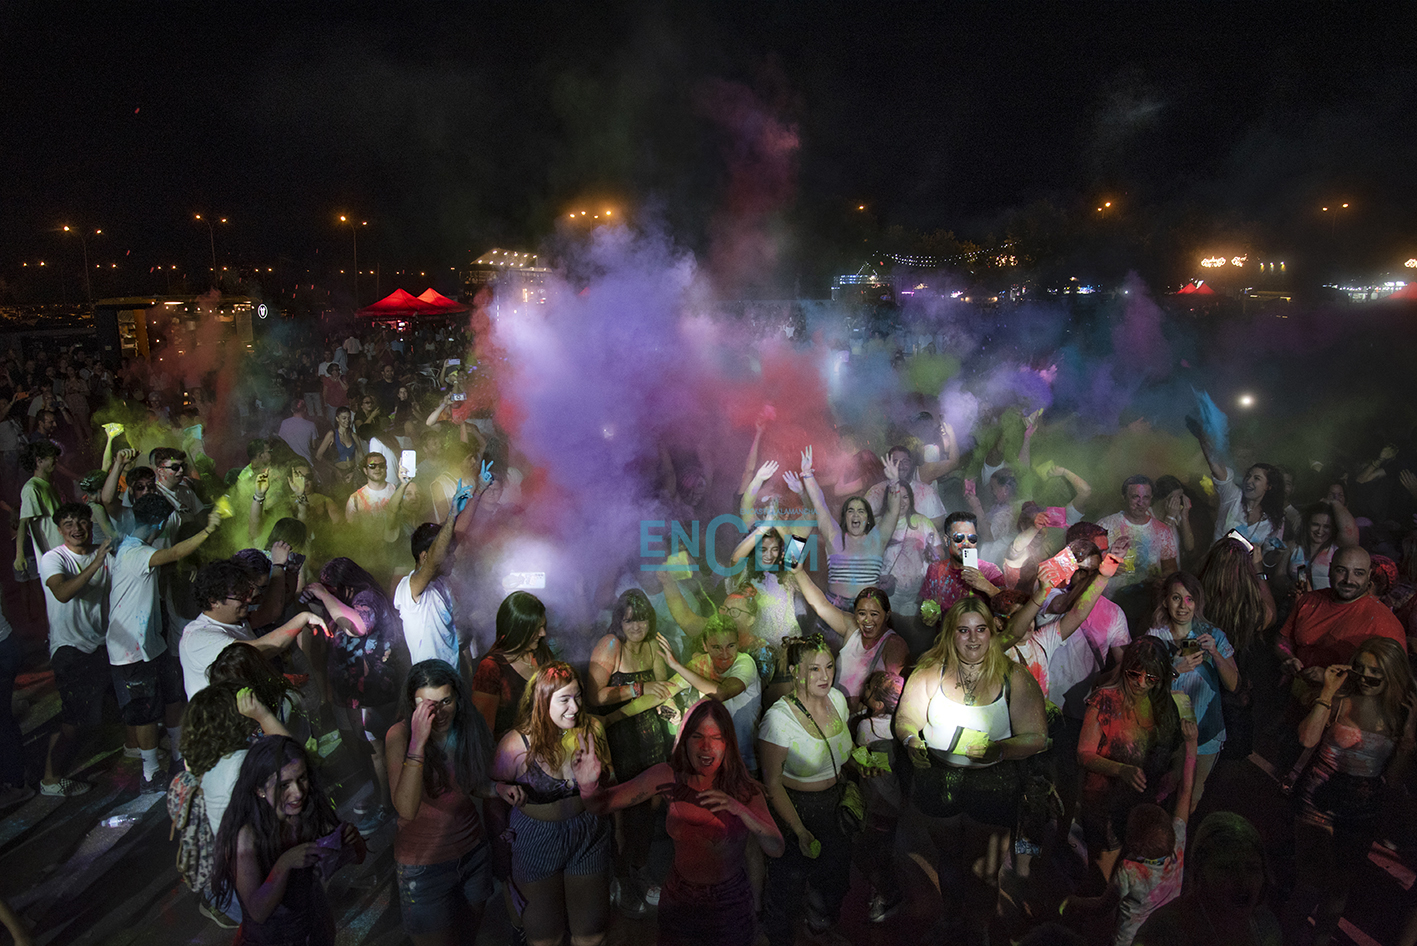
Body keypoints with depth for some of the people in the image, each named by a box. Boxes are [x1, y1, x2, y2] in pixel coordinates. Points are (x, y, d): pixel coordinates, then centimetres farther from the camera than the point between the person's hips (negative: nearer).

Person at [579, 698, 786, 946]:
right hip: (679, 902, 1)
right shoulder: (670, 777, -15)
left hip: (728, 906, -1)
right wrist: (589, 784, -37)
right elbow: (601, 804, -14)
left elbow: (776, 849, -22)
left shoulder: (743, 788, -16)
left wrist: (739, 809, -37)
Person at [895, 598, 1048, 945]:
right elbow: (904, 720, 0)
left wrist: (998, 750, -27)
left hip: (992, 784, -1)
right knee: (949, 858, 22)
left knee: (983, 871, 12)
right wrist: (912, 741, -22)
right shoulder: (930, 672, -3)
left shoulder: (1013, 676, -7)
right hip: (937, 781, 1)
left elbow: (1036, 737, -10)